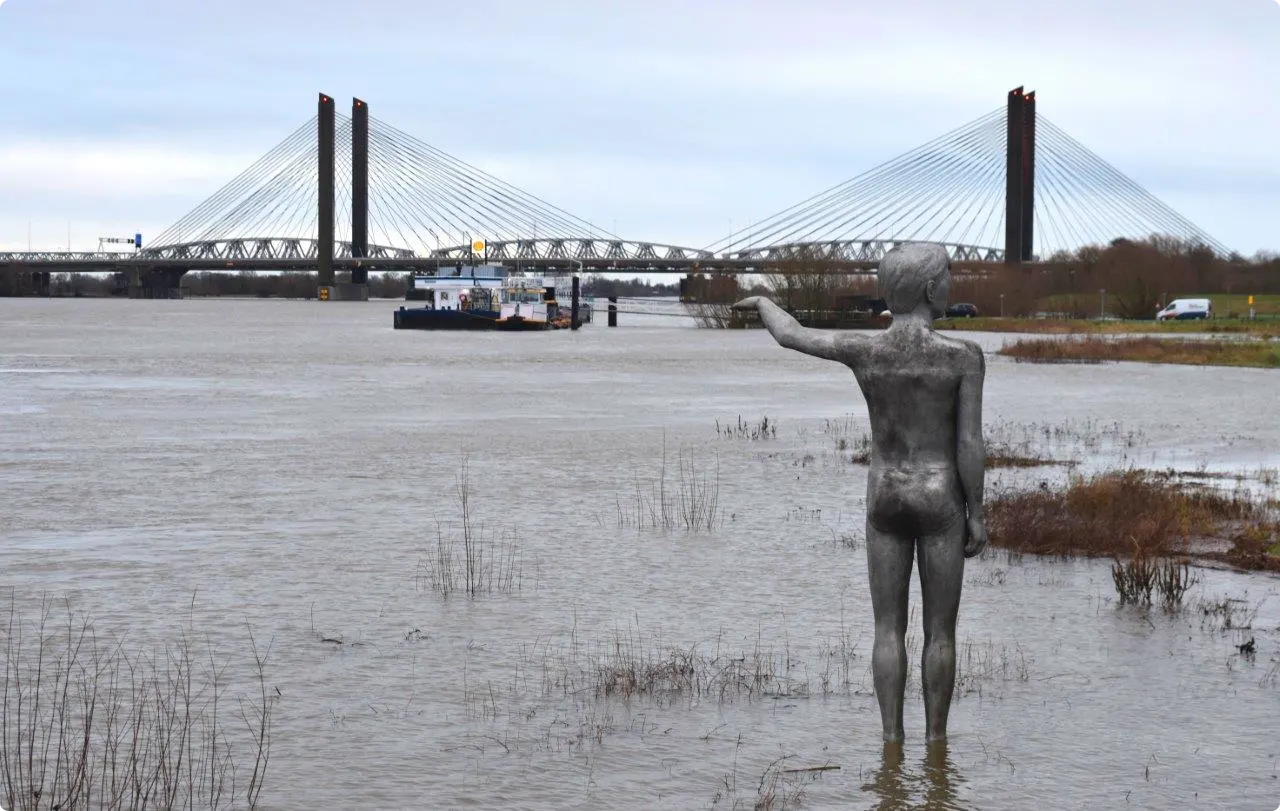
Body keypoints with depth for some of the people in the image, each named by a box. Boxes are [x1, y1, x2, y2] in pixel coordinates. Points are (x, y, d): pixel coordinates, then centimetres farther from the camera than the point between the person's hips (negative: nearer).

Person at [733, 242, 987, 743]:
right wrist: (976, 513, -3)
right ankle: (936, 739, 12)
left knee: (889, 629, 8)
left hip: (885, 499, 2)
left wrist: (763, 302, 29)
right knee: (940, 631, 8)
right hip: (940, 499, -2)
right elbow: (970, 443, -13)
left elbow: (790, 335, 7)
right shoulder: (964, 357, -14)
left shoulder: (862, 351, -7)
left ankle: (892, 738, 7)